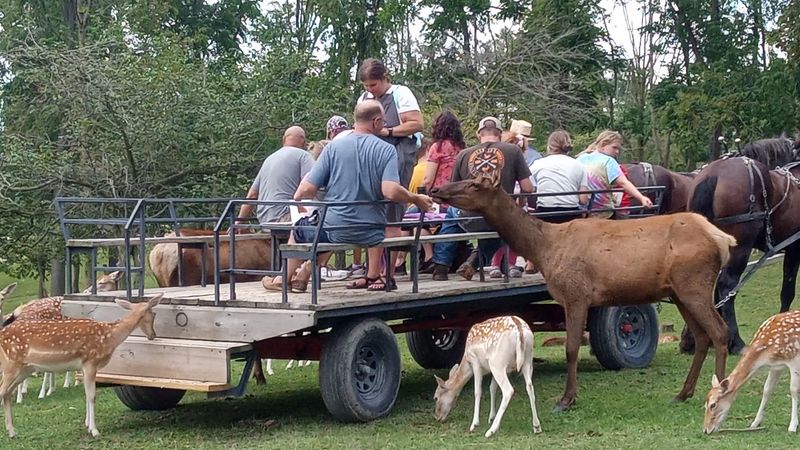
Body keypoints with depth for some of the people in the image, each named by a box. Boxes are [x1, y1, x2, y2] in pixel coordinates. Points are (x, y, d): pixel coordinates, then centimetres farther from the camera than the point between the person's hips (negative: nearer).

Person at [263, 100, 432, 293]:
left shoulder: (334, 146, -6)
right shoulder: (386, 150, -8)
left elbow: (307, 190, -8)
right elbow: (390, 191, -22)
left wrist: (298, 196, 14)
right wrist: (416, 199, -5)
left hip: (334, 230, -1)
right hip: (371, 233, 1)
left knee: (300, 229, 30)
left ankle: (285, 279, 42)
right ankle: (373, 276, 36)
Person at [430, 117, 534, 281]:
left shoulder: (463, 154, 4)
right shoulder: (513, 151, 0)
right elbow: (527, 189, 0)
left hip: (469, 221, 1)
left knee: (452, 211, 35)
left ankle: (441, 266, 33)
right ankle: (476, 260, 16)